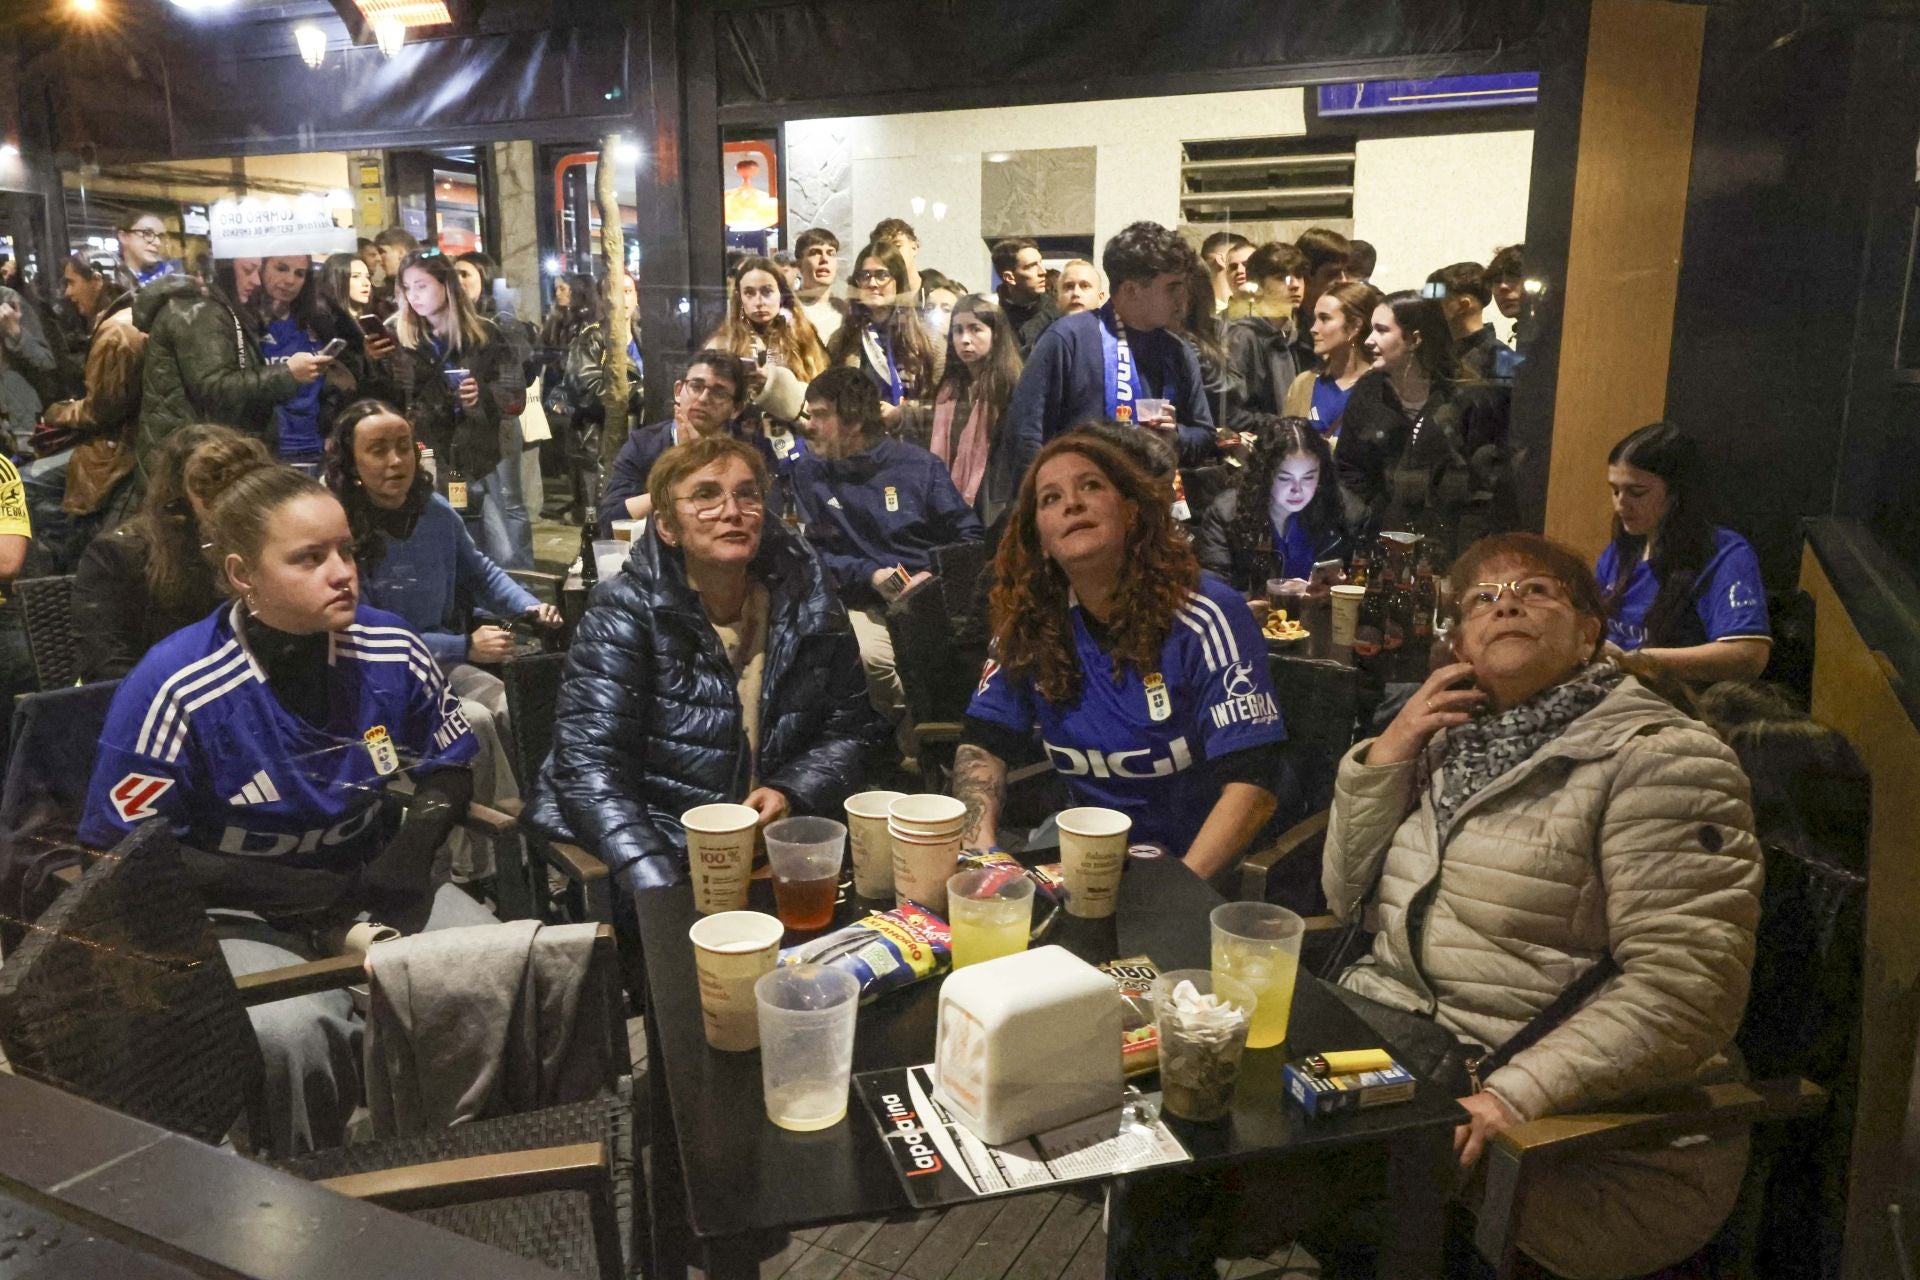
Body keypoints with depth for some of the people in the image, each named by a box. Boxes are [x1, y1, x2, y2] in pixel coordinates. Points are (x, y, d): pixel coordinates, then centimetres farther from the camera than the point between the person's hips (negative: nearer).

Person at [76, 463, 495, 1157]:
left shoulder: (391, 651, -5)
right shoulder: (176, 690, -17)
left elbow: (447, 771, 10)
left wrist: (409, 854, -10)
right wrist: (291, 891, -18)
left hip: (372, 884, 4)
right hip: (241, 912, -3)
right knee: (291, 1031, -33)